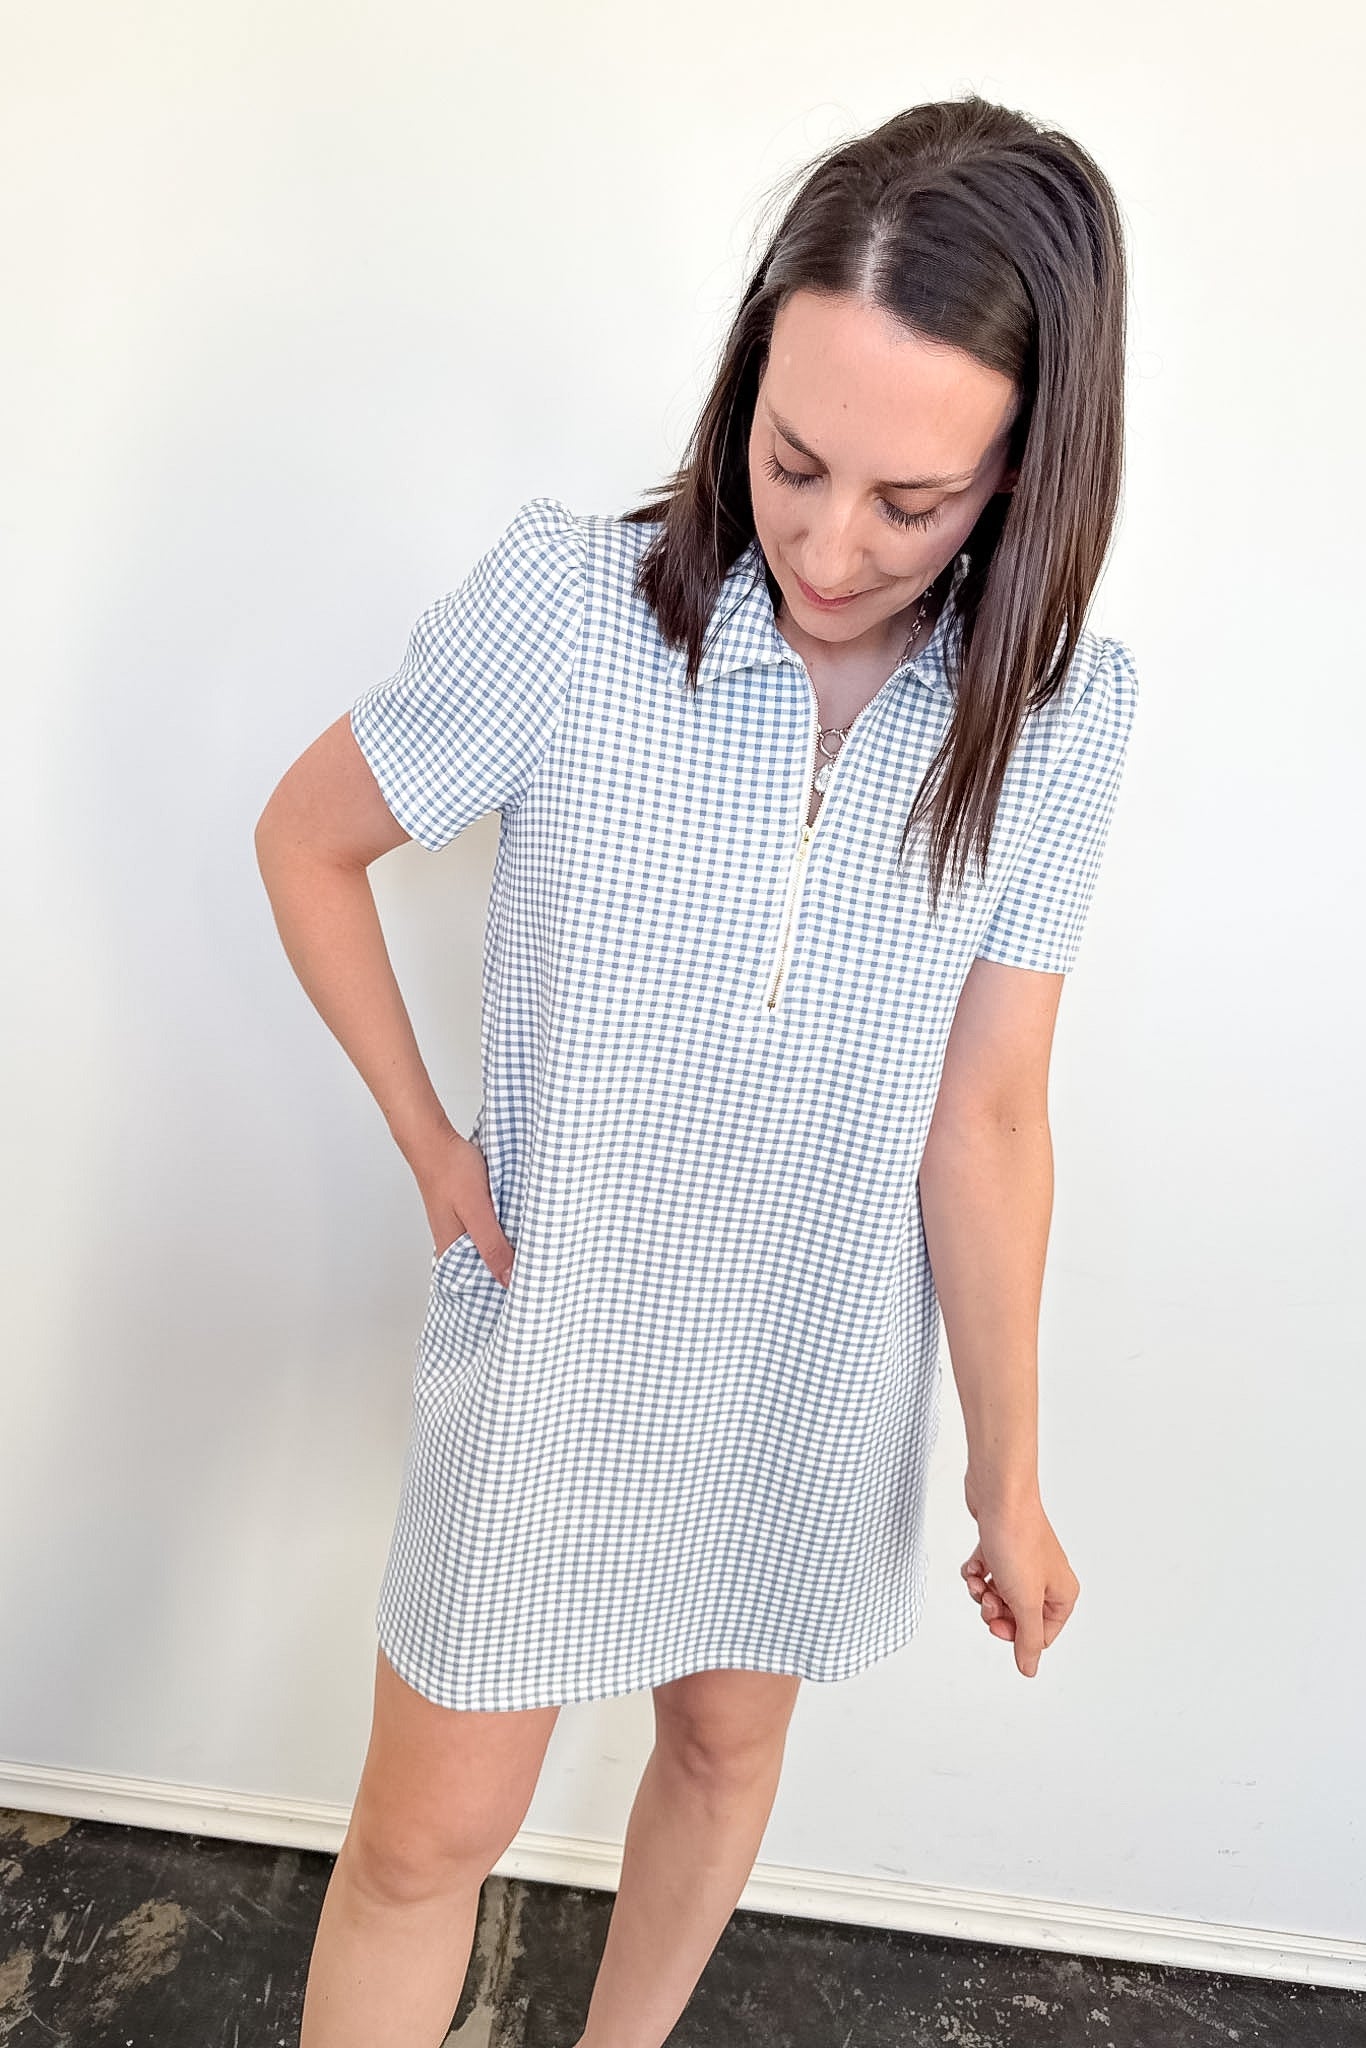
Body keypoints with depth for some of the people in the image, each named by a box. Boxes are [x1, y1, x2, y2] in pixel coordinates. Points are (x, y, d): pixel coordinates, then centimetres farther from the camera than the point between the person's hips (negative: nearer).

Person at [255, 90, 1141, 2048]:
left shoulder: (1057, 708, -14)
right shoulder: (570, 598, -21)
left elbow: (985, 1122, -9)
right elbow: (307, 838, -6)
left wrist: (1008, 1479, -2)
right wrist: (429, 1141, -8)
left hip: (819, 1377, 3)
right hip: (549, 1346, -2)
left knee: (730, 1742, 26)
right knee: (430, 1830, 12)